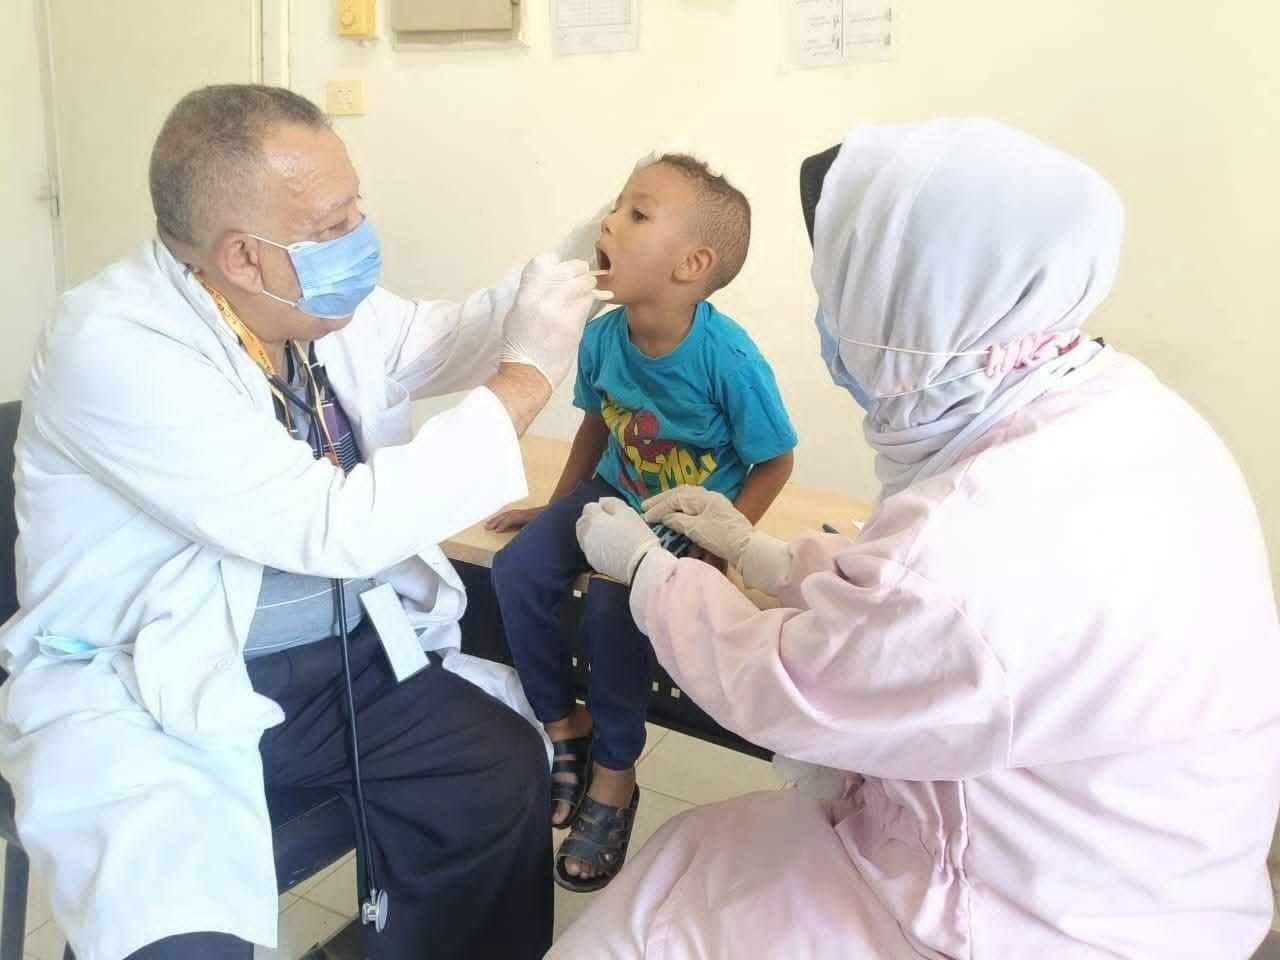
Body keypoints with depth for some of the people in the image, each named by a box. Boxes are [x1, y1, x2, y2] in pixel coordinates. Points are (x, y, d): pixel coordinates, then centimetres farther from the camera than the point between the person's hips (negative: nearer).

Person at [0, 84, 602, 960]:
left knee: (509, 771, -9)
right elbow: (337, 526, -30)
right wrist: (527, 378, -25)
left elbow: (442, 339, 19)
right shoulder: (114, 346, -24)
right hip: (148, 694, -6)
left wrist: (566, 275, 2)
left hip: (341, 662, 7)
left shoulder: (320, 301, -2)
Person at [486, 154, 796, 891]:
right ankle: (564, 728, 8)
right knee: (518, 570, -13)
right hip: (614, 495, 6)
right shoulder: (604, 336, -11)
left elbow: (774, 464, -15)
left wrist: (717, 546, -22)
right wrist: (560, 509, 13)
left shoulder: (729, 357, -27)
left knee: (616, 609, -27)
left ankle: (615, 776, -2)